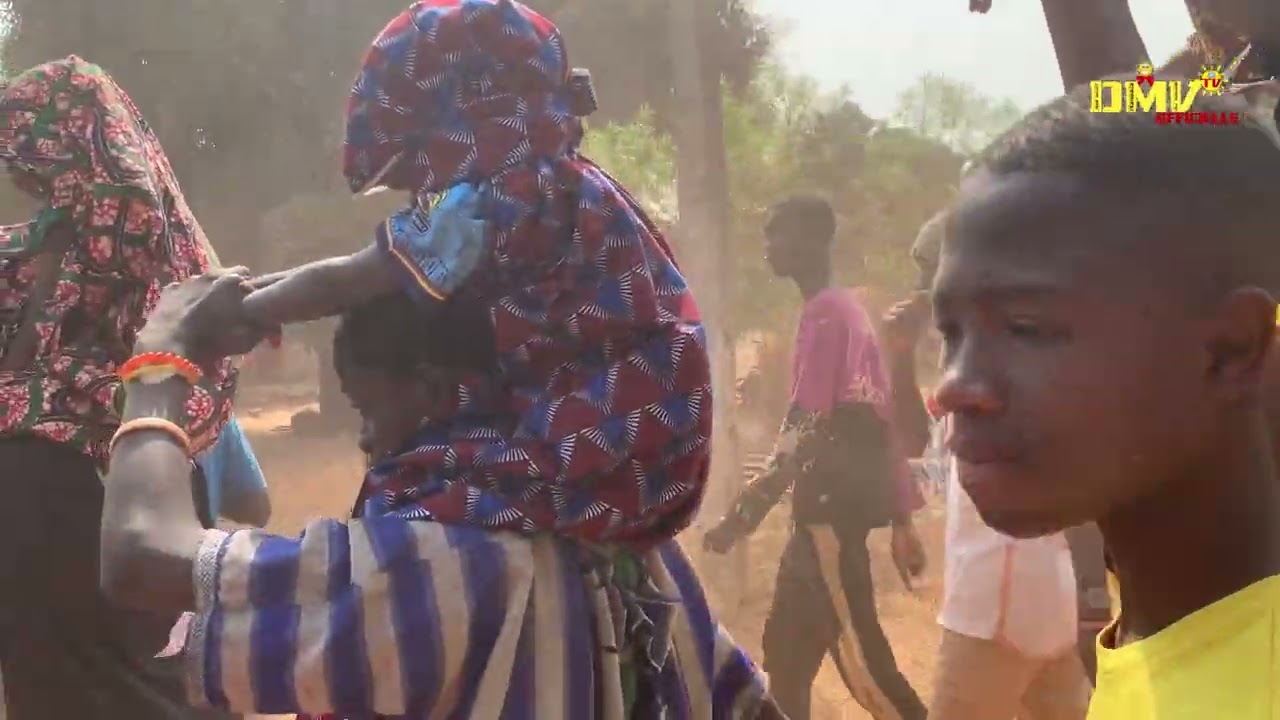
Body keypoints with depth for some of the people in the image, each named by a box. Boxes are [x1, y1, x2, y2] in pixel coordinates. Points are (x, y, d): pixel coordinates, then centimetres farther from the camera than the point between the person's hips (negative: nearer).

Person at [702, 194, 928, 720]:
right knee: (787, 645, 14)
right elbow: (883, 420, 18)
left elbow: (802, 429, -21)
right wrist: (902, 519, 20)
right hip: (835, 502, 10)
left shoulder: (824, 314, -13)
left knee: (855, 651, -7)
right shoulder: (848, 311, 17)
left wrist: (743, 514, -24)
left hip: (831, 502, -10)